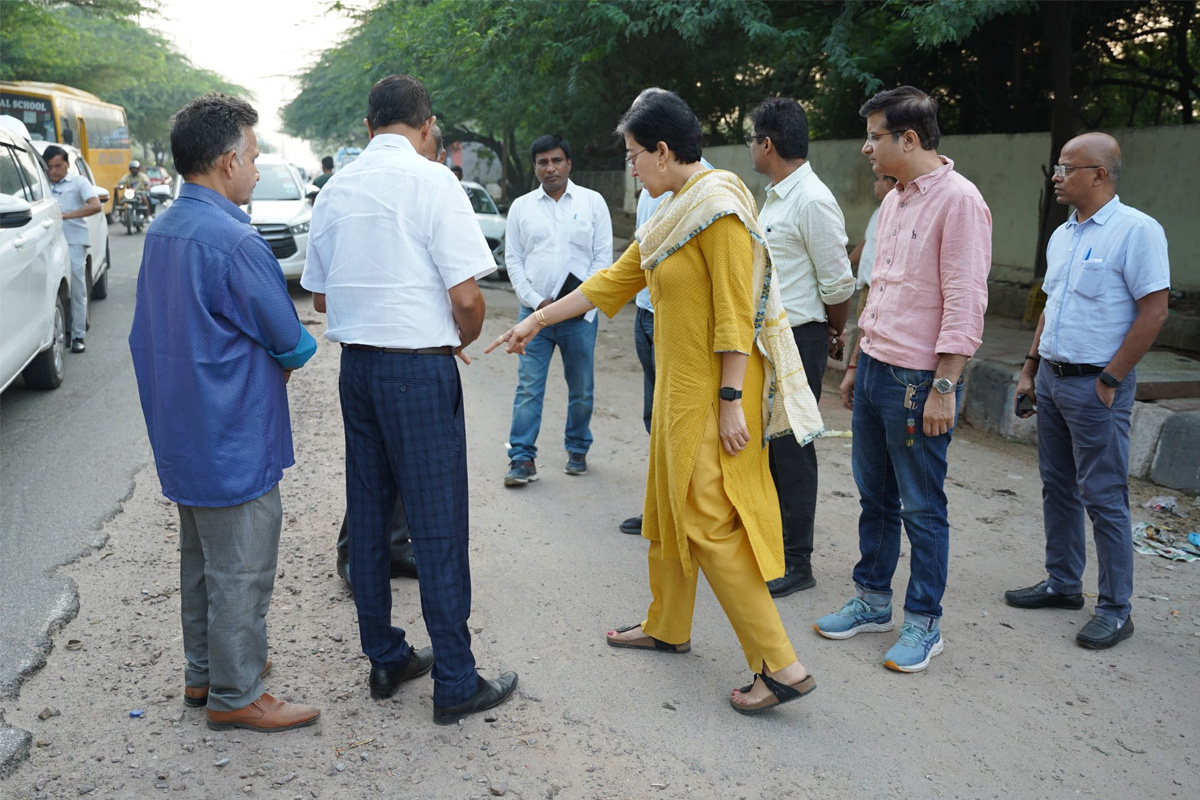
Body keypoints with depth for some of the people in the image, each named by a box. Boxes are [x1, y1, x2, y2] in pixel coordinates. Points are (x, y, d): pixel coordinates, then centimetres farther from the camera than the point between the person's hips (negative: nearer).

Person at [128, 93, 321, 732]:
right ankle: (235, 696, 15)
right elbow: (291, 343, -16)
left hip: (183, 438, 10)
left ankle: (204, 671, 34)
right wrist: (289, 358, 8)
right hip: (233, 439, -9)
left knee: (201, 559, 21)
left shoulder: (160, 231, 6)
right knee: (241, 570, 3)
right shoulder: (233, 240, -22)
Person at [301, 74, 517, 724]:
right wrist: (461, 339, 5)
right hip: (420, 368, -6)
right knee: (437, 524, -1)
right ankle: (455, 683, 8)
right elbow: (466, 297, -15)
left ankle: (385, 659, 25)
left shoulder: (336, 189, 9)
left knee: (368, 512, 14)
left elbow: (319, 295, 17)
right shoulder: (433, 182, -10)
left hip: (356, 364, 6)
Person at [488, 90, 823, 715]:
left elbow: (736, 313, -20)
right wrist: (537, 321, 22)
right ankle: (666, 627, 36)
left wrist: (730, 400, -22)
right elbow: (613, 281, 19)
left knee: (709, 522, -9)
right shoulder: (672, 215, 14)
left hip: (714, 390, -10)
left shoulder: (719, 208, -16)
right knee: (668, 506, 19)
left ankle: (780, 667, -3)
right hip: (680, 385, 10)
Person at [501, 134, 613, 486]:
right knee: (528, 389, -3)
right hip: (534, 312, 1)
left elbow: (603, 256, 1)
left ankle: (578, 450, 24)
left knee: (581, 389, 7)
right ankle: (523, 459, 1)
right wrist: (537, 301, -5)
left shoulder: (592, 202, 4)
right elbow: (513, 260, 7)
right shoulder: (521, 207, 8)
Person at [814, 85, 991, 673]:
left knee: (922, 508, 2)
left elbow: (965, 304, -18)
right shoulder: (894, 201, 14)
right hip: (875, 369, 8)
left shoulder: (957, 200, -13)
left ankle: (924, 623, 15)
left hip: (919, 380, -8)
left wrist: (943, 387, -20)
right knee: (875, 496, 16)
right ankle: (872, 602, 29)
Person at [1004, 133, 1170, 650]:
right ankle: (1063, 584, 28)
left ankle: (1114, 610, 7)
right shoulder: (1063, 235, 13)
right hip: (1052, 378, 8)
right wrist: (1031, 369, 15)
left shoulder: (1136, 230, -13)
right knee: (1057, 487, 15)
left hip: (1095, 385, -8)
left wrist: (1109, 381, -17)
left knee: (1103, 499, -3)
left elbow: (1154, 311, -16)